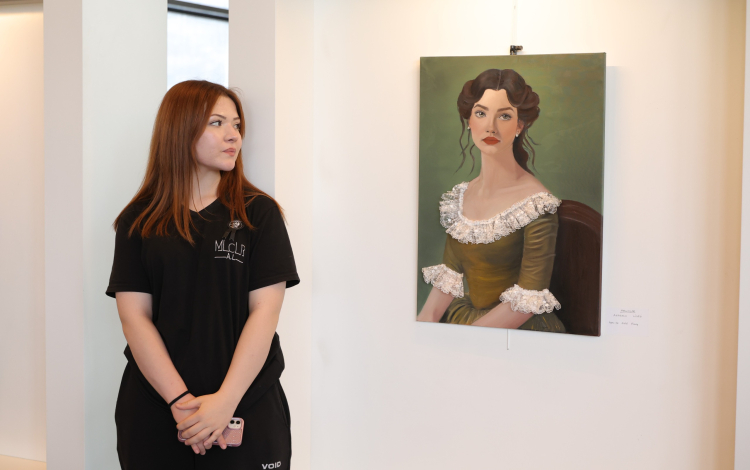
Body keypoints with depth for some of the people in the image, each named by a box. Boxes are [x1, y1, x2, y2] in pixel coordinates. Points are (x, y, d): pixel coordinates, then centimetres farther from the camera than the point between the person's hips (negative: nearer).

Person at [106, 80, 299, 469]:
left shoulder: (259, 213, 1)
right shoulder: (138, 221, 3)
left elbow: (264, 311, -6)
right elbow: (135, 316, -3)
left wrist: (226, 401, -15)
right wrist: (180, 400, -14)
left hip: (247, 408, 0)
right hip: (155, 408, 1)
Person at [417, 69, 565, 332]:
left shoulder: (536, 204, -12)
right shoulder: (460, 198, 7)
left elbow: (528, 301, -16)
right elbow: (450, 275, 9)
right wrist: (425, 318, -8)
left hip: (519, 331, -6)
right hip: (463, 318, 6)